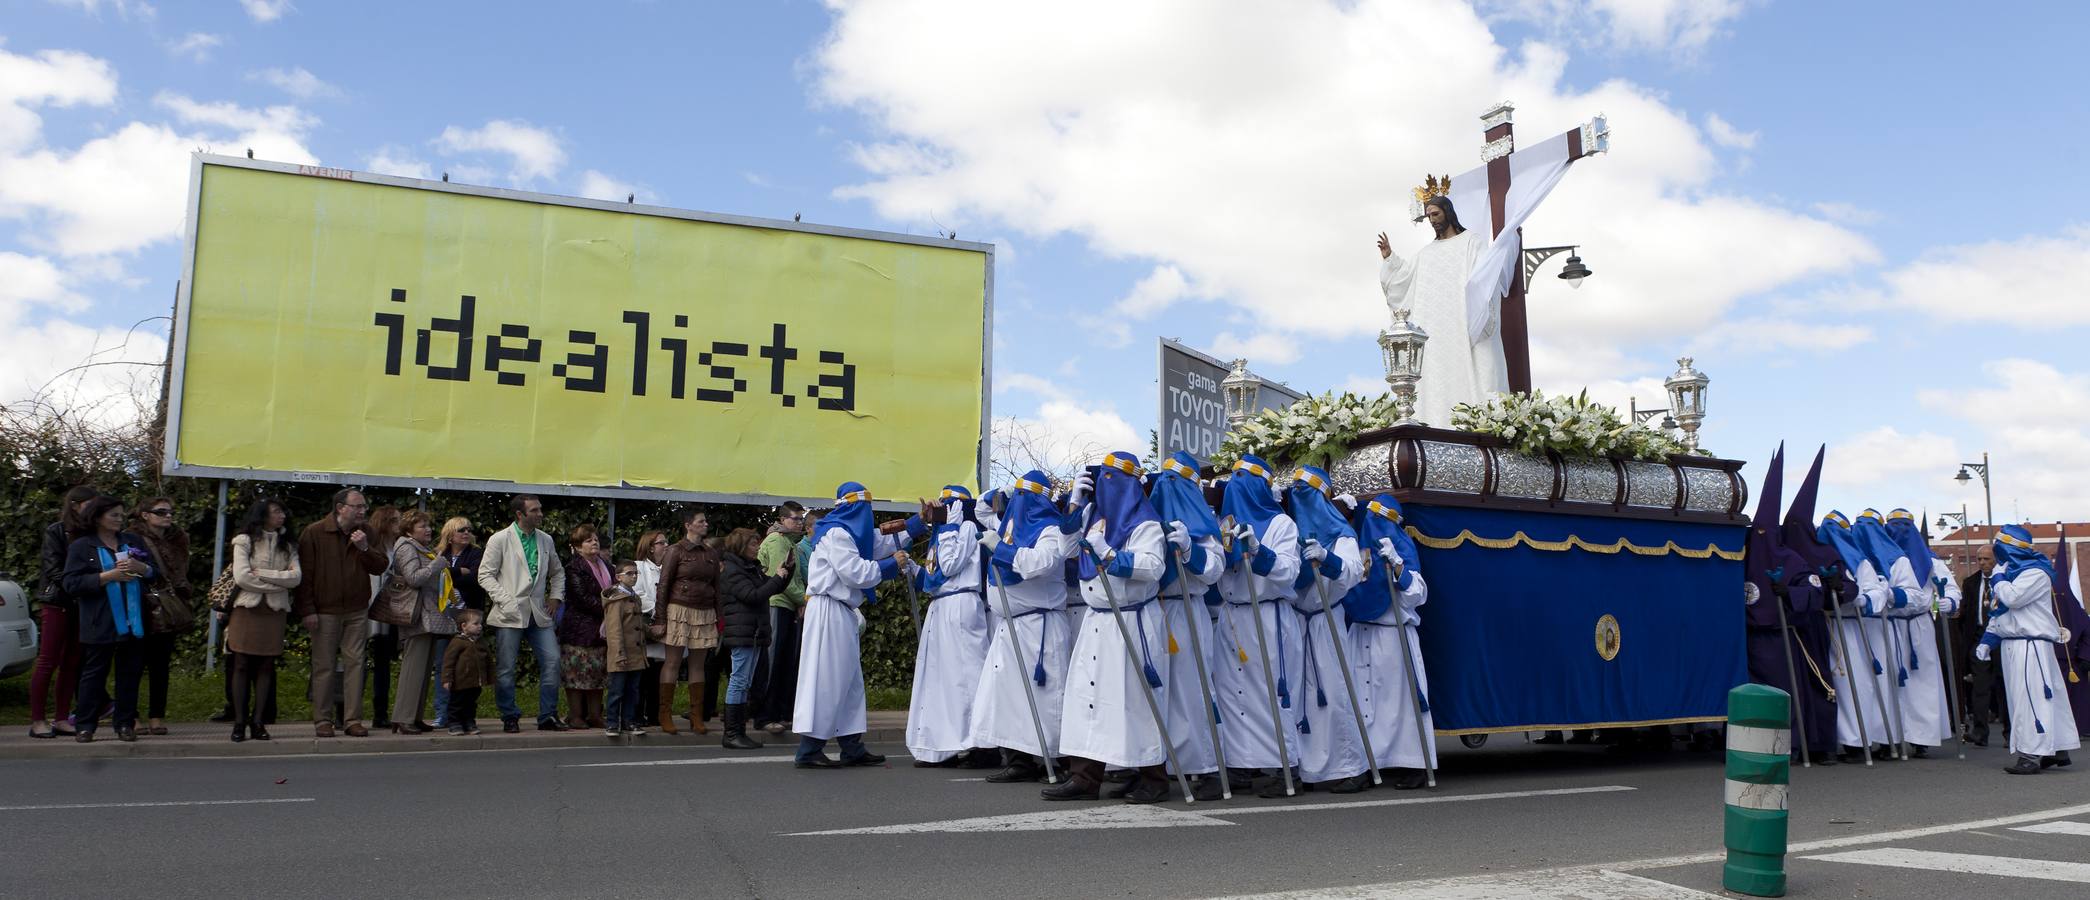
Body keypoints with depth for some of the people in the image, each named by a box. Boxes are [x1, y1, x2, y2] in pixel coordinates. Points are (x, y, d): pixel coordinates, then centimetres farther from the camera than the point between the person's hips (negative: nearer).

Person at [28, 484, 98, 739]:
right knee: (48, 661, -2)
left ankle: (62, 718, 10)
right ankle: (37, 720, 2)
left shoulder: (92, 535, 8)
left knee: (72, 662, 5)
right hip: (56, 603, -4)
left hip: (82, 605, 4)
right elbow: (54, 570, -9)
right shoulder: (55, 532, -2)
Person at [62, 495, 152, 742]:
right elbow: (72, 584, -7)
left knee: (130, 673, 6)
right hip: (100, 625, -4)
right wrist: (108, 576, -15)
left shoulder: (134, 541, 14)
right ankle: (84, 725, 9)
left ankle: (125, 723, 12)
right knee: (94, 673, 1)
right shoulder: (81, 547, 2)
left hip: (133, 622, 4)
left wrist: (141, 568, -6)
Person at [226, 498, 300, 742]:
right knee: (242, 665, -2)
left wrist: (262, 574, -10)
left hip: (275, 611, 3)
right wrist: (279, 582, -6)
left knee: (266, 666, 1)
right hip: (247, 609, -3)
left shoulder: (287, 546, 13)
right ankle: (239, 722, 1)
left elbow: (296, 577, -2)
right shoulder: (245, 541, 3)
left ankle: (258, 722, 4)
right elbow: (241, 577, -9)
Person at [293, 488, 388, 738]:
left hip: (357, 610, 3)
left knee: (354, 663, 2)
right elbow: (305, 574, -6)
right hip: (325, 611, -3)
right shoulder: (314, 533, -5)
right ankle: (321, 720, 11)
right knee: (324, 665, 2)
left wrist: (365, 548, -14)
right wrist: (307, 610, -10)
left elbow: (380, 567, 4)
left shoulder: (365, 533, 7)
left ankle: (353, 719, 6)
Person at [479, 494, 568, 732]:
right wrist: (505, 601, -12)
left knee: (552, 661, -4)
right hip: (510, 614, -4)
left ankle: (548, 716, 6)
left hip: (539, 613, 4)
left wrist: (555, 597, 11)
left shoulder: (546, 540, 12)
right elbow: (485, 574, -4)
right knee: (506, 668, 0)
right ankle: (510, 718, 13)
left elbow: (556, 572, 25)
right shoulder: (500, 539, -2)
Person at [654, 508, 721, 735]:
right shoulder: (676, 551, -2)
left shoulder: (711, 554, 13)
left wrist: (719, 618, 11)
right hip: (680, 610, -5)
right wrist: (660, 616, -8)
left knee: (698, 665, 5)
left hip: (705, 613, 5)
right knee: (672, 662, -2)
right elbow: (663, 585, -4)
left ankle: (697, 717, 8)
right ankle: (665, 715, 2)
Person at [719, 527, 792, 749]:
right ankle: (731, 734, -6)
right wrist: (777, 578, -13)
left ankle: (739, 732, 14)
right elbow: (753, 596, -19)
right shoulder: (732, 570, -10)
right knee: (739, 681, -8)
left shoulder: (752, 568, 19)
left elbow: (773, 588, 22)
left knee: (744, 683, 10)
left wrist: (786, 571, 6)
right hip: (742, 633, -10)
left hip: (754, 632, 10)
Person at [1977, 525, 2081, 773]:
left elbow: (2012, 598, -25)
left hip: (2030, 643, -10)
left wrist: (1997, 580, -5)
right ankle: (2057, 749, 19)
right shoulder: (2011, 572, 19)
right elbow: (1999, 611, 21)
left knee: (2030, 697, -13)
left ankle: (2032, 755, -17)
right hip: (2012, 644, 10)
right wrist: (1988, 639, 13)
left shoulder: (2035, 573, -11)